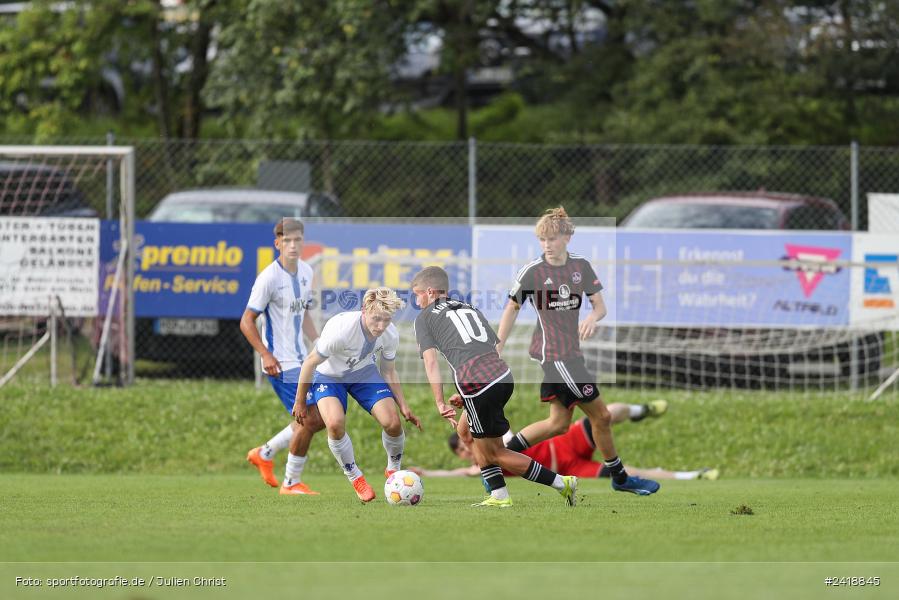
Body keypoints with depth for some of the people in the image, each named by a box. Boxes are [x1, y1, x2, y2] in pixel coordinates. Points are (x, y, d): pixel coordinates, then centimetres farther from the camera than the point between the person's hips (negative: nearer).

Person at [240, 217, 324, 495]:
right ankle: (292, 483, 6)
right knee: (309, 419, -10)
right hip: (281, 364, -8)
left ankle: (265, 454, 25)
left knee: (319, 419, 9)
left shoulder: (306, 272, 7)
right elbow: (247, 321, -13)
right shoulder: (269, 278, -17)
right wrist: (266, 355, -20)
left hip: (300, 358, 8)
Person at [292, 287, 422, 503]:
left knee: (392, 423, -14)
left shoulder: (390, 334, -21)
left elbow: (388, 371, 0)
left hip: (364, 372, 4)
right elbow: (310, 363, -21)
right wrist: (300, 402, -12)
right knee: (335, 423, -30)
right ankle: (355, 478, -5)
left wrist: (404, 407, -6)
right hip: (329, 375, -4)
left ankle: (394, 469, 19)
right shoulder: (340, 330, -37)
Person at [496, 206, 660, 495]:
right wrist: (497, 350, 0)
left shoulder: (580, 266, 3)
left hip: (571, 352, 7)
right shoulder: (532, 271, -10)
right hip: (552, 353, -7)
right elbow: (512, 308, 0)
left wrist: (593, 317, -19)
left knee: (558, 423, 10)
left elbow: (600, 305, 5)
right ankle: (620, 477, 11)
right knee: (601, 415, -3)